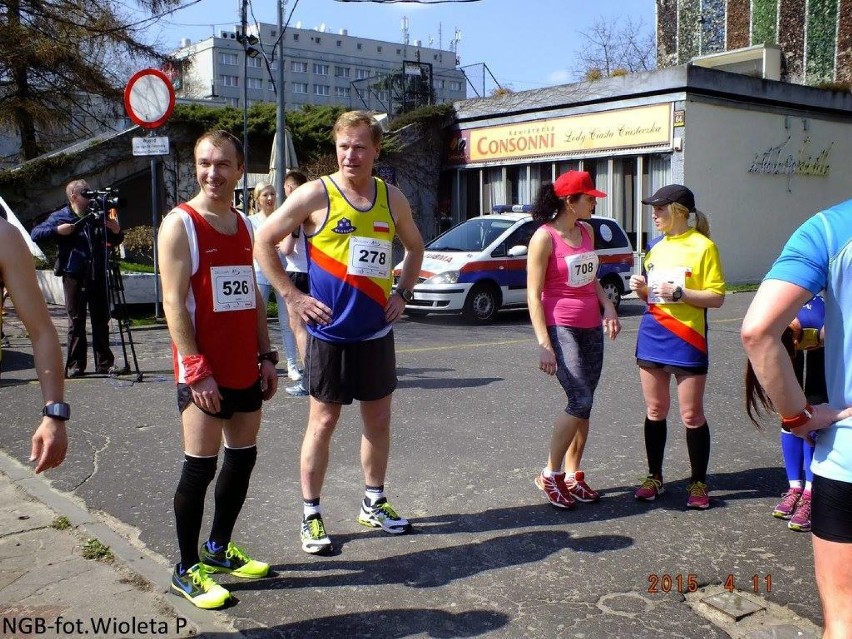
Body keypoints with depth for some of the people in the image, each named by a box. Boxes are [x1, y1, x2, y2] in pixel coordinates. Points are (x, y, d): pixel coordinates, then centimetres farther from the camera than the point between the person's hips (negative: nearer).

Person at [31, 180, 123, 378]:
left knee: (101, 321, 4)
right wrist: (57, 230, -17)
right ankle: (75, 365, 6)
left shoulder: (98, 216, 15)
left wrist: (117, 232, -1)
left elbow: (114, 241, 21)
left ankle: (104, 363, 10)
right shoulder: (60, 216, 5)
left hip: (98, 275, 3)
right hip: (74, 276, -3)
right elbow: (35, 234, -2)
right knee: (76, 322, 0)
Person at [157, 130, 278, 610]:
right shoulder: (180, 224, -8)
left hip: (245, 370, 7)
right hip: (203, 372, -7)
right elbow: (174, 303, -14)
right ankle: (188, 570, 12)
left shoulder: (244, 225, 12)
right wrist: (196, 369, -20)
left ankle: (219, 548, 30)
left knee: (243, 457, 13)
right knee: (200, 466, -2)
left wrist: (266, 357, 10)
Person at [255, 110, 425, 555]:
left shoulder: (392, 199, 5)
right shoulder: (316, 195, -8)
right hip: (330, 331, -4)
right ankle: (311, 515, 16)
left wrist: (402, 293, 8)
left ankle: (373, 503, 30)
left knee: (379, 419, 13)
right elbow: (264, 241, -6)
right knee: (323, 421, 3)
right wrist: (293, 296, -10)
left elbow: (415, 246, 21)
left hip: (376, 331, 5)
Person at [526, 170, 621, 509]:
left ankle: (573, 475, 19)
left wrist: (608, 306, 4)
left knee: (584, 404, 8)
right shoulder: (544, 237, -11)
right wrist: (544, 343, -18)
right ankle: (550, 475, 1)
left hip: (591, 328, 7)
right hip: (562, 328, -7)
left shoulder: (587, 231, 11)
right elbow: (533, 294, -13)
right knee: (581, 401, -14)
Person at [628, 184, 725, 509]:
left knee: (692, 415, 2)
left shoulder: (703, 246, -8)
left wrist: (679, 292, -22)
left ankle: (698, 483, 14)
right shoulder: (656, 246, 12)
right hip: (652, 336, 6)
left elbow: (717, 297, -11)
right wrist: (641, 287, -2)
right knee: (655, 411, 12)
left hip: (686, 340, -6)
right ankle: (654, 477, 22)